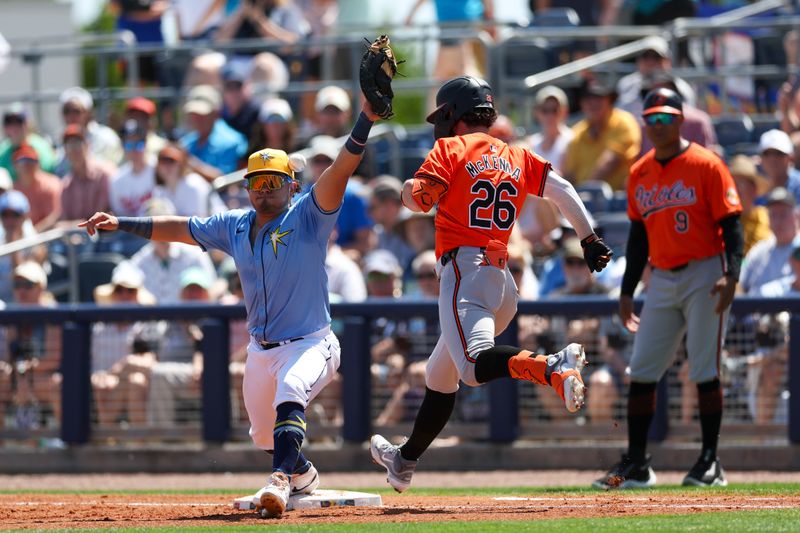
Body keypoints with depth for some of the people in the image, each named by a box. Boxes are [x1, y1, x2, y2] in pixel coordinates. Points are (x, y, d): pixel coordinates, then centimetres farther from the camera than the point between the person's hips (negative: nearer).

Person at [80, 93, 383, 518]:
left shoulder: (307, 217, -12)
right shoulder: (234, 227, 5)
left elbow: (341, 169, -25)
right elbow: (179, 228, 15)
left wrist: (365, 119, -38)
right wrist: (121, 224, 11)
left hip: (310, 344, -7)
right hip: (261, 350, 7)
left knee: (290, 392, -37)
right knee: (265, 434, 20)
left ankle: (281, 481, -48)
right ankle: (302, 475, 50)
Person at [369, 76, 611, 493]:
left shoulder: (451, 150, 1)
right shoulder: (516, 157, 18)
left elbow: (418, 197, -8)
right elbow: (560, 189, 9)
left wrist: (409, 188, 15)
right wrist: (590, 239, 8)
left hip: (463, 268, -8)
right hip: (501, 278, 8)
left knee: (476, 364, -29)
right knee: (441, 374, 22)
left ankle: (554, 367, -52)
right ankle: (406, 459, 32)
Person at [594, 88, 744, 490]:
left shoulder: (706, 165, -6)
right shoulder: (639, 173, 11)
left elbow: (731, 224, -9)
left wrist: (731, 274, -22)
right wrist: (627, 291, 14)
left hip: (703, 275, -6)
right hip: (661, 280, 6)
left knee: (704, 371, -5)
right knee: (641, 371, 1)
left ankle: (710, 462, 3)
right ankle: (636, 464, 6)